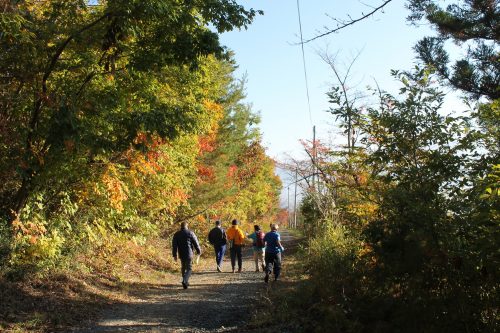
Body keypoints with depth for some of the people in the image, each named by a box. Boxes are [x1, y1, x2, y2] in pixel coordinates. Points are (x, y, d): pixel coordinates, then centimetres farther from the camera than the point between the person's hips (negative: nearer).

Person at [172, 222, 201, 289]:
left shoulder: (176, 234, 5)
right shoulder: (190, 233, -4)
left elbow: (174, 245, 3)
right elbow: (196, 243, -1)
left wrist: (174, 255, 6)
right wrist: (199, 251, 10)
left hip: (181, 254, 4)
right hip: (189, 254, -4)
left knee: (183, 267, 20)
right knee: (189, 268, -1)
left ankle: (185, 282, 27)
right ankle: (184, 281, -21)